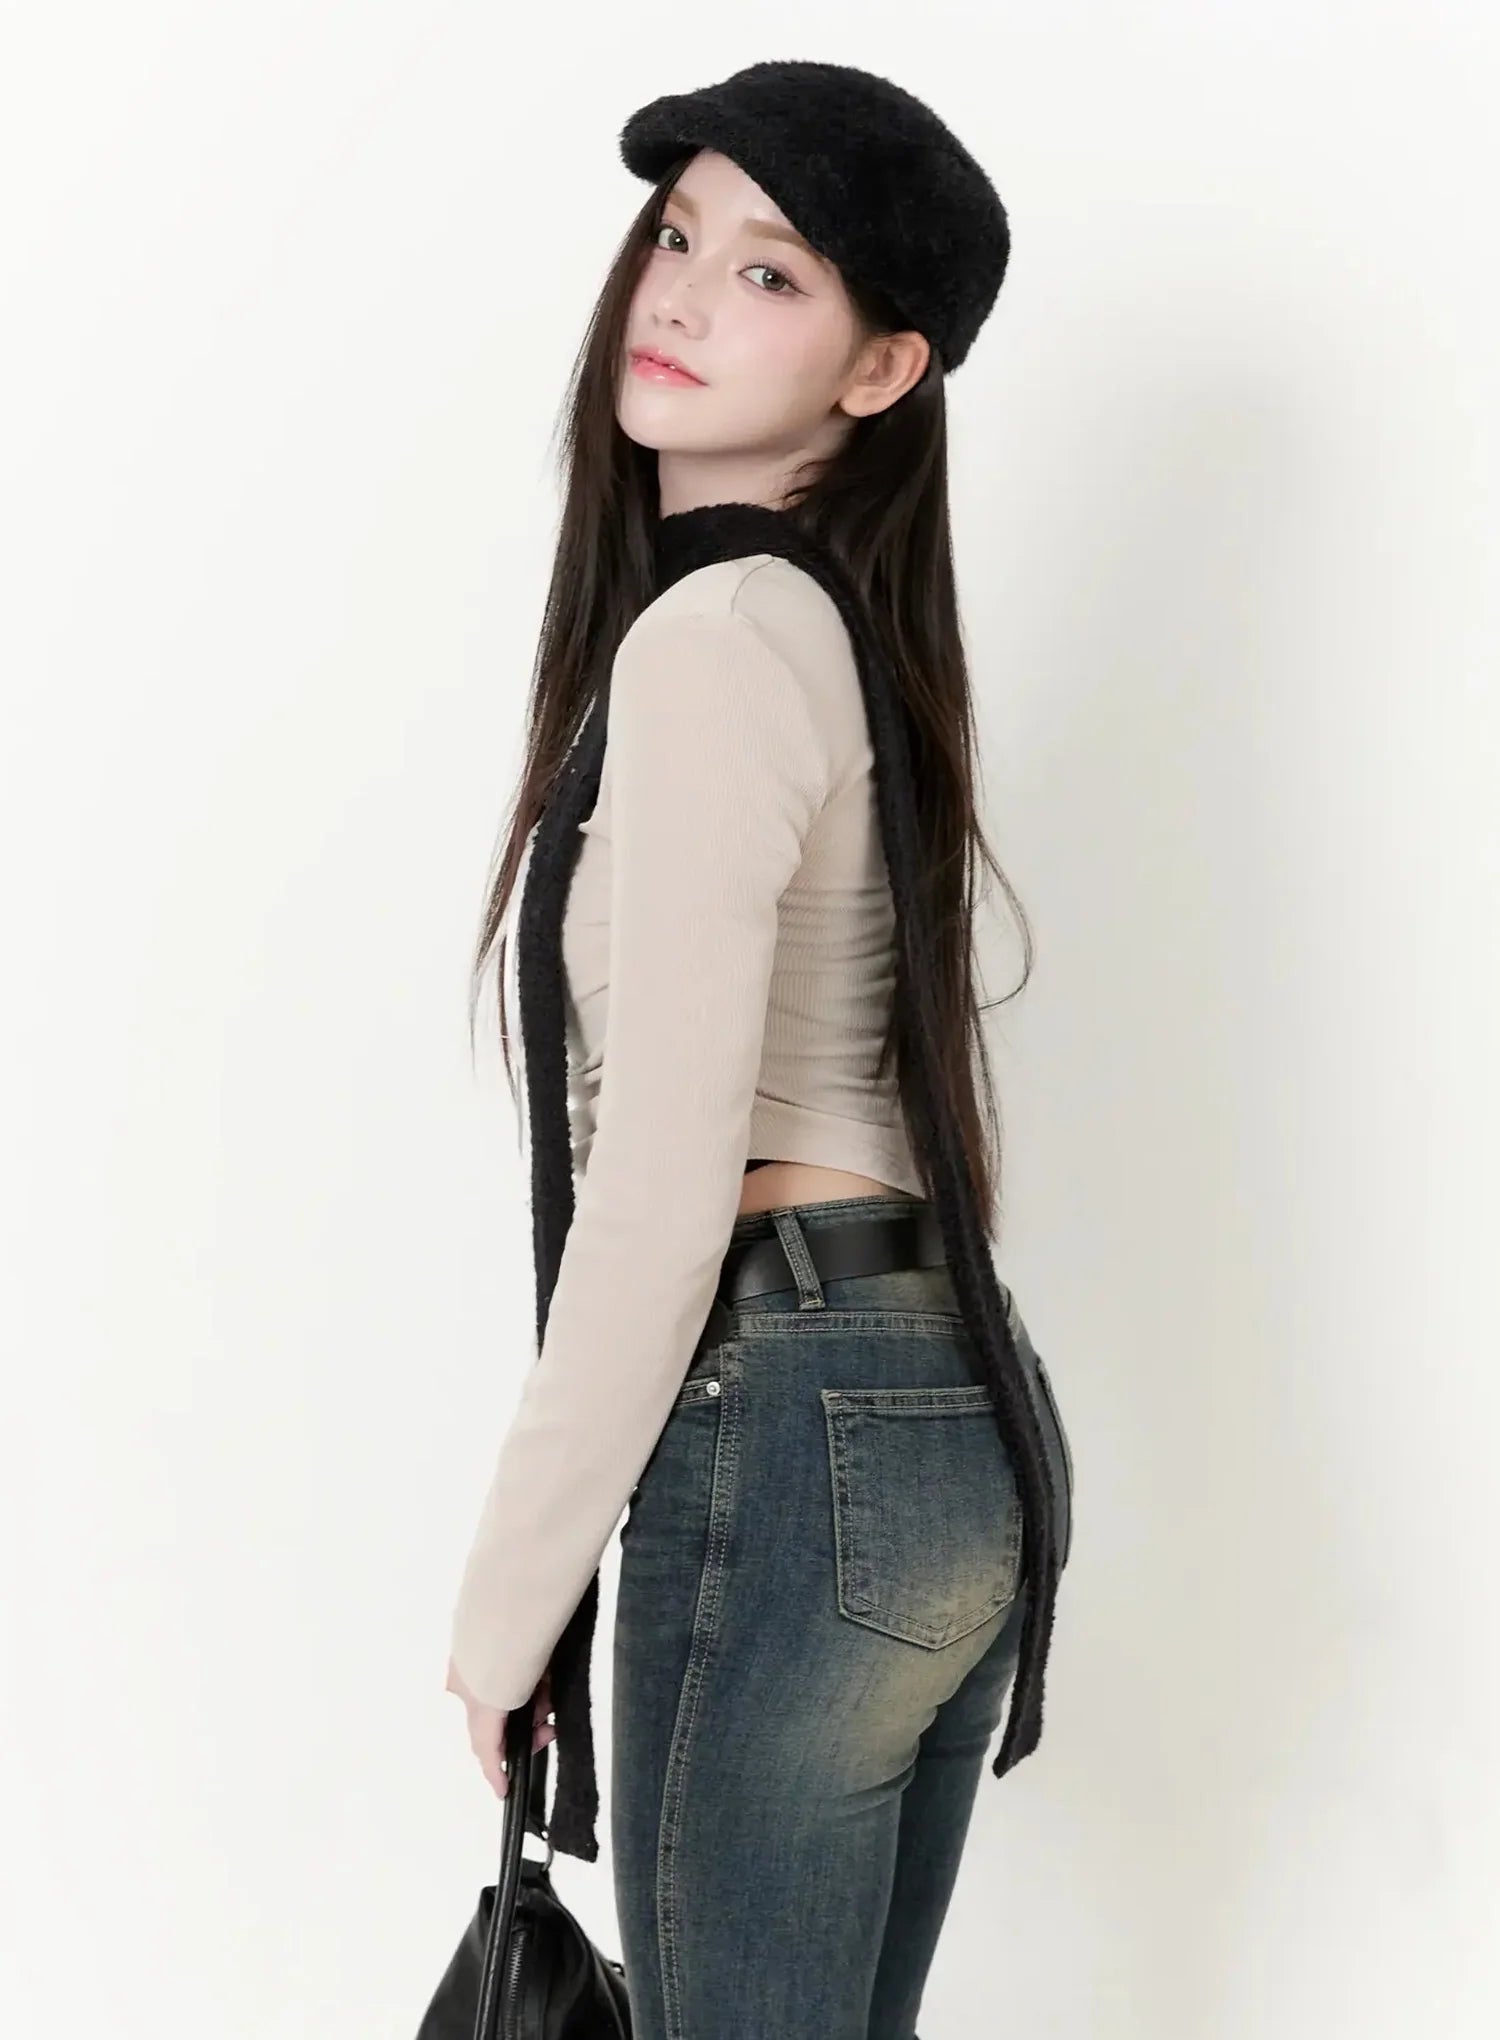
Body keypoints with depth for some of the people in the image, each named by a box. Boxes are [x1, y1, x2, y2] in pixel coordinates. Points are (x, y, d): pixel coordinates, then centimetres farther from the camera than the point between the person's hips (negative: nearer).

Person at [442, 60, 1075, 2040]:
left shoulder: (713, 634, -14)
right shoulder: (852, 624, 14)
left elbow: (659, 1189, -19)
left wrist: (513, 1596, -10)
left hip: (790, 1429, -9)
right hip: (962, 1416, 9)